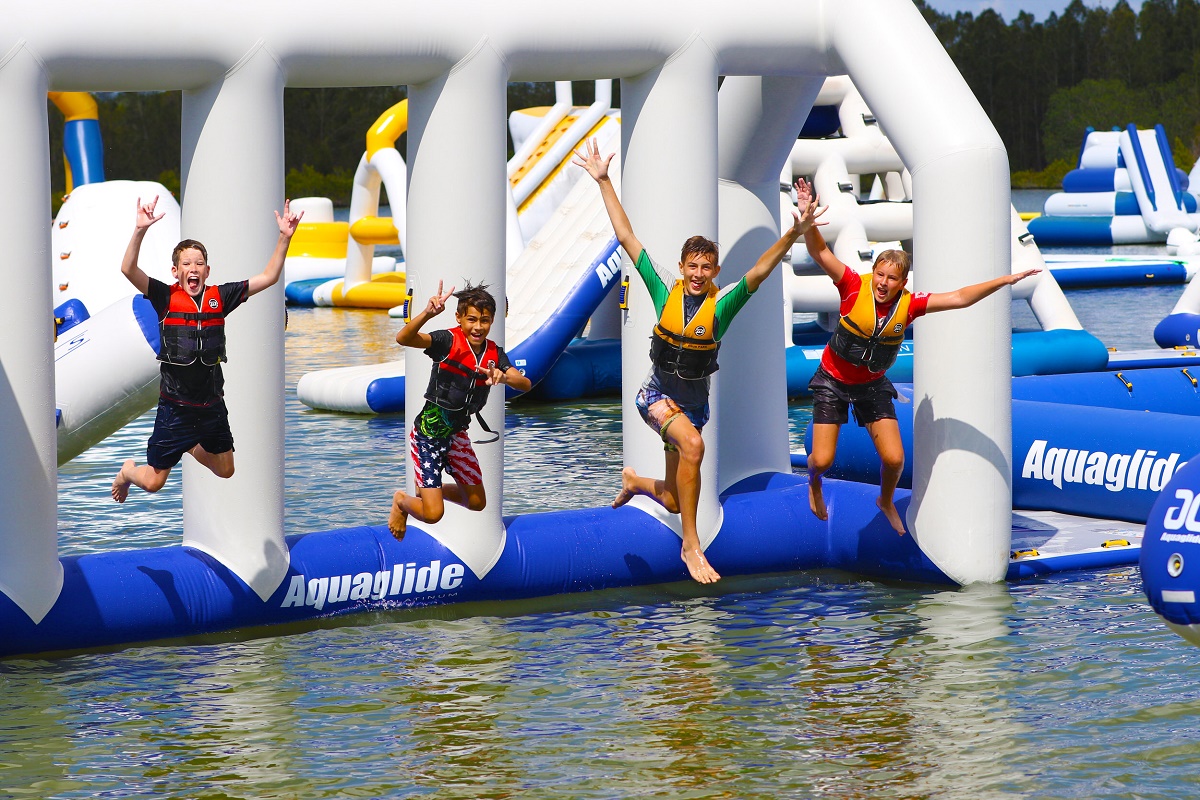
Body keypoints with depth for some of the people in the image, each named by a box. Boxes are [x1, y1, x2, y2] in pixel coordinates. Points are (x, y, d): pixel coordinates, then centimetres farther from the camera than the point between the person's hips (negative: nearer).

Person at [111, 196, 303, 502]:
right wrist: (140, 230, -35)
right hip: (175, 407, -4)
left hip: (212, 405, 4)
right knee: (153, 482, 3)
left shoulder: (220, 297, 0)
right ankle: (128, 471, 37)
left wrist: (284, 237, -8)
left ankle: (193, 448, 51)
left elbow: (268, 277, 1)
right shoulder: (166, 297, -9)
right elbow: (128, 270, -22)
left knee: (225, 471, 21)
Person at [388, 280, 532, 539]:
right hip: (429, 431, -6)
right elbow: (403, 339, -37)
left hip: (458, 432, 6)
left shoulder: (494, 353, -4)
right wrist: (428, 313, -55)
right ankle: (402, 500, 27)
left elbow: (526, 384, -15)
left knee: (477, 503, 16)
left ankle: (428, 488, 41)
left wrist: (504, 377, -37)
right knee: (433, 514, -8)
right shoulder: (448, 341, -21)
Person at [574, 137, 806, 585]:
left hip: (694, 402, 3)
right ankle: (691, 546, -26)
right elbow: (626, 238, -7)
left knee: (674, 501, 10)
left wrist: (790, 238, -41)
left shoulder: (722, 303, -9)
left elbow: (758, 273, -25)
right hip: (657, 395, -3)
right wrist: (603, 181, -9)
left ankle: (634, 481, 48)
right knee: (693, 445, -34)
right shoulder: (666, 290, -8)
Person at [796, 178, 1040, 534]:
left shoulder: (909, 304, -14)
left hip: (872, 385, 3)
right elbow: (821, 253, -31)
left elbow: (959, 298, -12)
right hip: (833, 380, -3)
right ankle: (814, 484, 34)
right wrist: (809, 221, -49)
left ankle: (886, 501, 30)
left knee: (894, 458, -5)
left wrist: (1005, 280, -17)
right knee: (823, 459, -6)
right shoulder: (854, 288, -22)